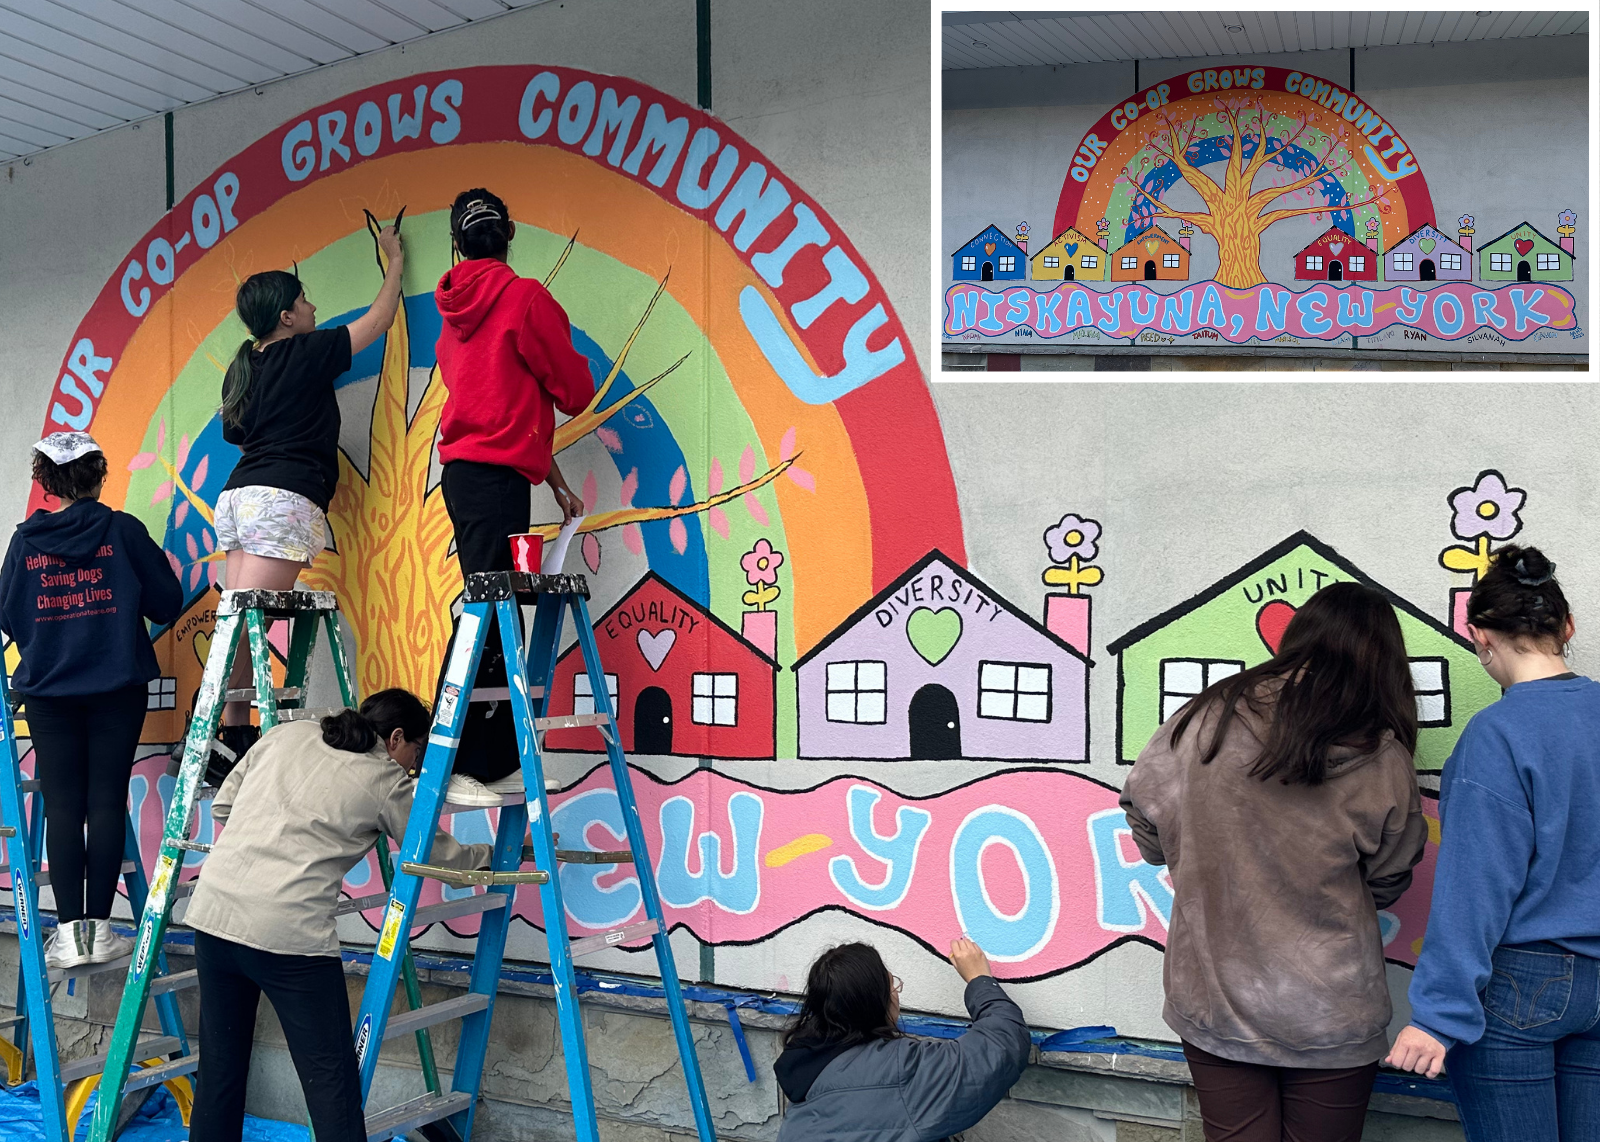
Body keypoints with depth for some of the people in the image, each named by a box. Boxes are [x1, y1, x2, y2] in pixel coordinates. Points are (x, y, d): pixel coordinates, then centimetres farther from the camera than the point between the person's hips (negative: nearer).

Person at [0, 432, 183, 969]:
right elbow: (166, 604, -3)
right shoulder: (123, 530, -5)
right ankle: (99, 930, 4)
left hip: (49, 690, 1)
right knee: (106, 803, 3)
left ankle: (70, 932, 4)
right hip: (117, 687, -1)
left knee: (62, 808, 5)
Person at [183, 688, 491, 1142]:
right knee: (331, 1085, -1)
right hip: (290, 934, -6)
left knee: (220, 1070, 16)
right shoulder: (387, 782, 5)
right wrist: (499, 852, 32)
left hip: (212, 912, 6)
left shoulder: (286, 734, 17)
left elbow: (222, 805, 21)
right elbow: (441, 855, 16)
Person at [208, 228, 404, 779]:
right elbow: (378, 320, 13)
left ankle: (236, 732, 3)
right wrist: (395, 260, 27)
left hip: (238, 495, 8)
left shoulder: (243, 367, 19)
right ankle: (213, 738, -14)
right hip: (283, 499, -8)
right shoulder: (307, 353, 0)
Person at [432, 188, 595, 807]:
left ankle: (500, 762, 15)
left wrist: (552, 479, 23)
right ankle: (448, 768, -9)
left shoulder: (458, 310, 18)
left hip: (465, 471, 9)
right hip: (498, 475, -9)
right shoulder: (524, 296, -7)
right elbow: (574, 390, -4)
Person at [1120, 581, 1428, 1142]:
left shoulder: (1206, 720, -11)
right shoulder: (1382, 759, -13)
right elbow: (1385, 887, 0)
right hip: (1330, 1018, -1)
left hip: (1211, 1005, 1)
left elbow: (1144, 815, 2)